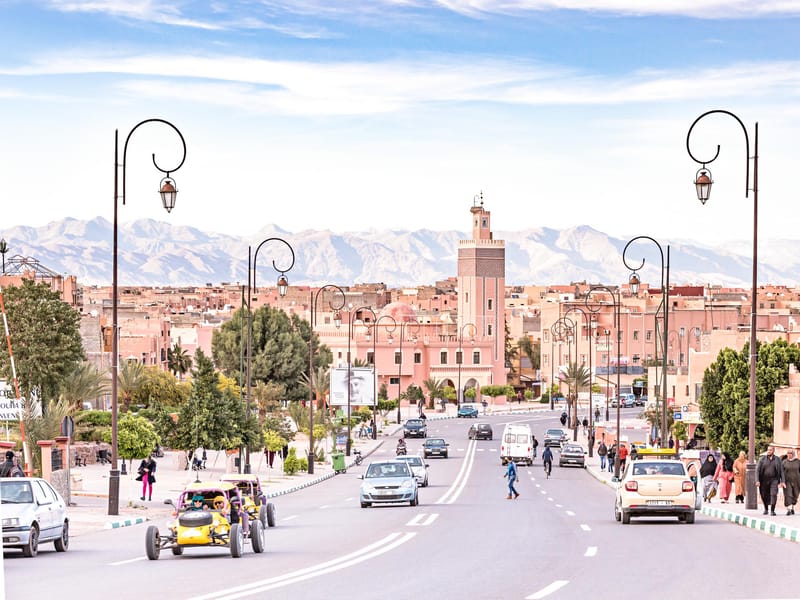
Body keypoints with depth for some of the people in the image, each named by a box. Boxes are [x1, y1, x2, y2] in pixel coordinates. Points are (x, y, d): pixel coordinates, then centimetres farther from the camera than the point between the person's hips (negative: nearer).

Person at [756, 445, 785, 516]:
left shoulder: (777, 460, 1)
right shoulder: (762, 459, -1)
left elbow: (781, 471, 3)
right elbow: (757, 470, -5)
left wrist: (782, 482, -5)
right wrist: (757, 481, -14)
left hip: (774, 480, -1)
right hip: (764, 480, 1)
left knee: (774, 494, -18)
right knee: (764, 496, 9)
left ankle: (772, 510, -14)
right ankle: (766, 508, 34)